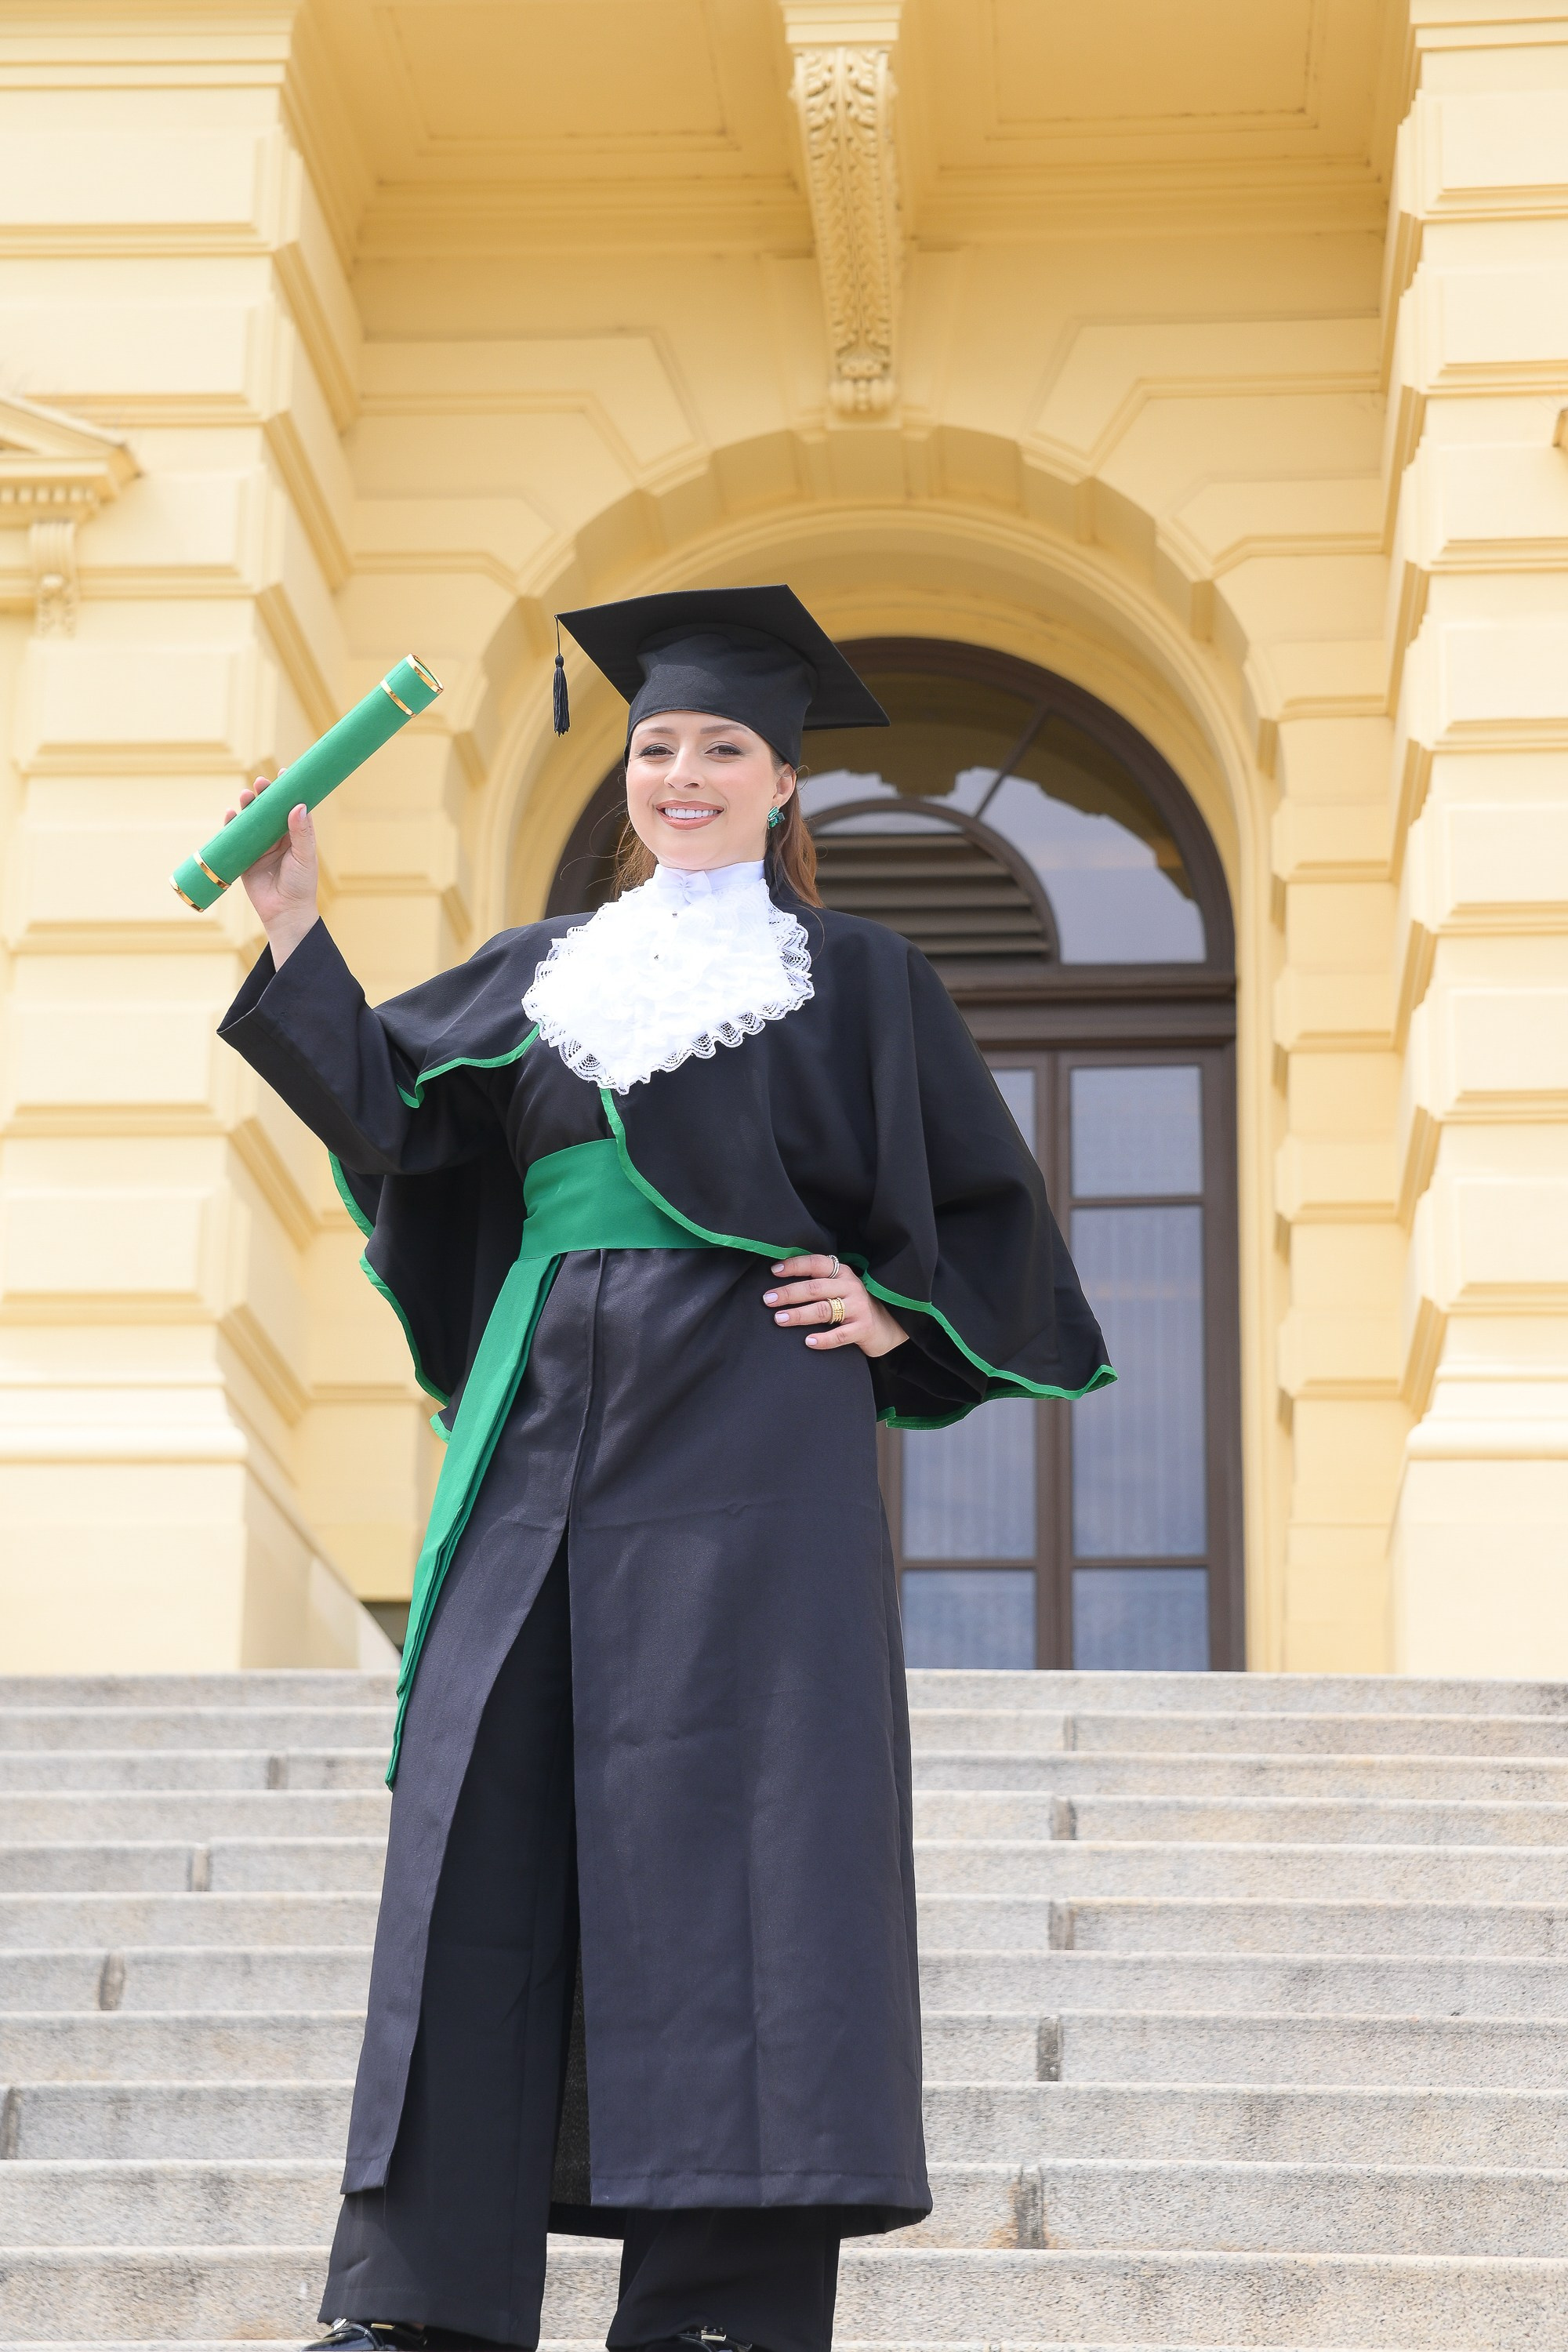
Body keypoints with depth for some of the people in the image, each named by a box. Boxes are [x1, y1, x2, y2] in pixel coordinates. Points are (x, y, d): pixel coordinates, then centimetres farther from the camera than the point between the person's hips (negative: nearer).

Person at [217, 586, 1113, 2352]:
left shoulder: (851, 977, 10)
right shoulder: (541, 975, 19)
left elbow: (987, 1206, 11)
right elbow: (388, 1111, 8)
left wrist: (892, 1317, -4)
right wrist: (294, 933, 2)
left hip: (747, 1427, -3)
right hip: (546, 1423, 4)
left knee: (728, 1810, -9)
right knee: (488, 1806, -2)